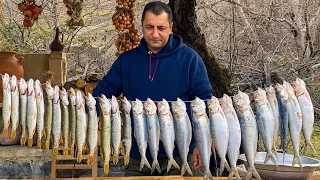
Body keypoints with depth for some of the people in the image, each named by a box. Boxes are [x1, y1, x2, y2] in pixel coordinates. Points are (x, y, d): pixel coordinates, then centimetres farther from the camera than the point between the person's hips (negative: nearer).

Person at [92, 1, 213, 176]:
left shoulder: (189, 58, -5)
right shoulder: (127, 59, 5)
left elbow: (204, 99, -6)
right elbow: (104, 90, 5)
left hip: (178, 155, -3)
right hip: (138, 156, 3)